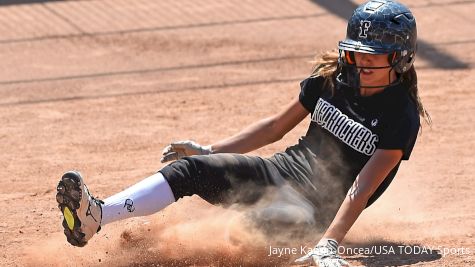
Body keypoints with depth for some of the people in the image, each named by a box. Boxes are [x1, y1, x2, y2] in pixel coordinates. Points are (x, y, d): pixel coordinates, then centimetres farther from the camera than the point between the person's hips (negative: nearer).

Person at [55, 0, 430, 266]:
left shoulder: (401, 118, -14)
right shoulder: (331, 80, 5)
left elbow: (362, 189, -23)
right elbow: (276, 127, 15)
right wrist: (209, 150, 11)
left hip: (323, 205, -5)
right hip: (285, 169, 5)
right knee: (191, 167, -18)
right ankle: (96, 215, -34)